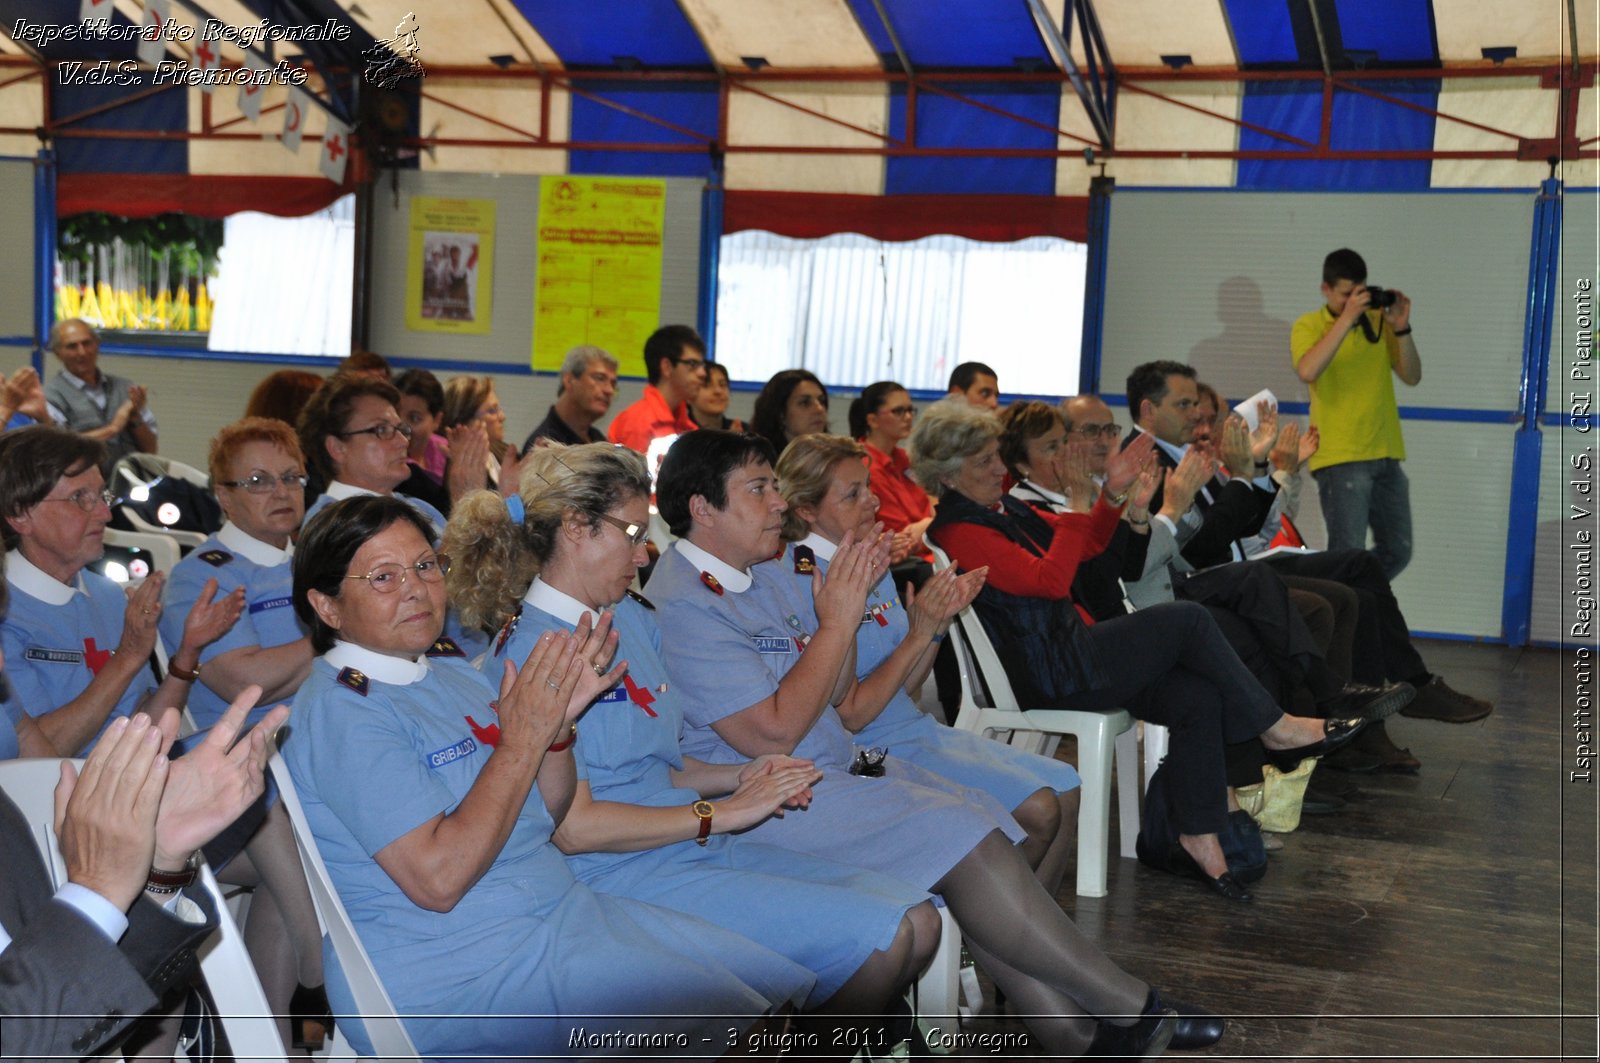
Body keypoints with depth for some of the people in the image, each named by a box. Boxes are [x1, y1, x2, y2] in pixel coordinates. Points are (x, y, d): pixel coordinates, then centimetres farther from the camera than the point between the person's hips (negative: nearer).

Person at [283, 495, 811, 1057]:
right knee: (714, 1014, -19)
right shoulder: (339, 710, -15)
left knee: (780, 984, 0)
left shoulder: (451, 667, 11)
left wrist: (558, 725, -6)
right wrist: (522, 740, -19)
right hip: (457, 967, -8)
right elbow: (437, 879, -23)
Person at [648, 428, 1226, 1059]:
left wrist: (846, 600, -2)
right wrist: (837, 621, -14)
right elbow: (772, 735, -21)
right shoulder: (684, 604, -16)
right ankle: (1131, 1010, -7)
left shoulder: (763, 575, 13)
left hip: (835, 765, 9)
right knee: (964, 843, -19)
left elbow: (839, 704, 13)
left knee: (978, 835, -10)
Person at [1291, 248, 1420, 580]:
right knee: (1349, 553, -9)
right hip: (1340, 458, -5)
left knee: (1398, 551, 12)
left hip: (1386, 455, 5)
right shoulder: (1309, 325, -1)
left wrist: (1401, 328, -7)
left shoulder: (1379, 321, 10)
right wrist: (1346, 319, -21)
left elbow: (1412, 377, 5)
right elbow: (1308, 371, -21)